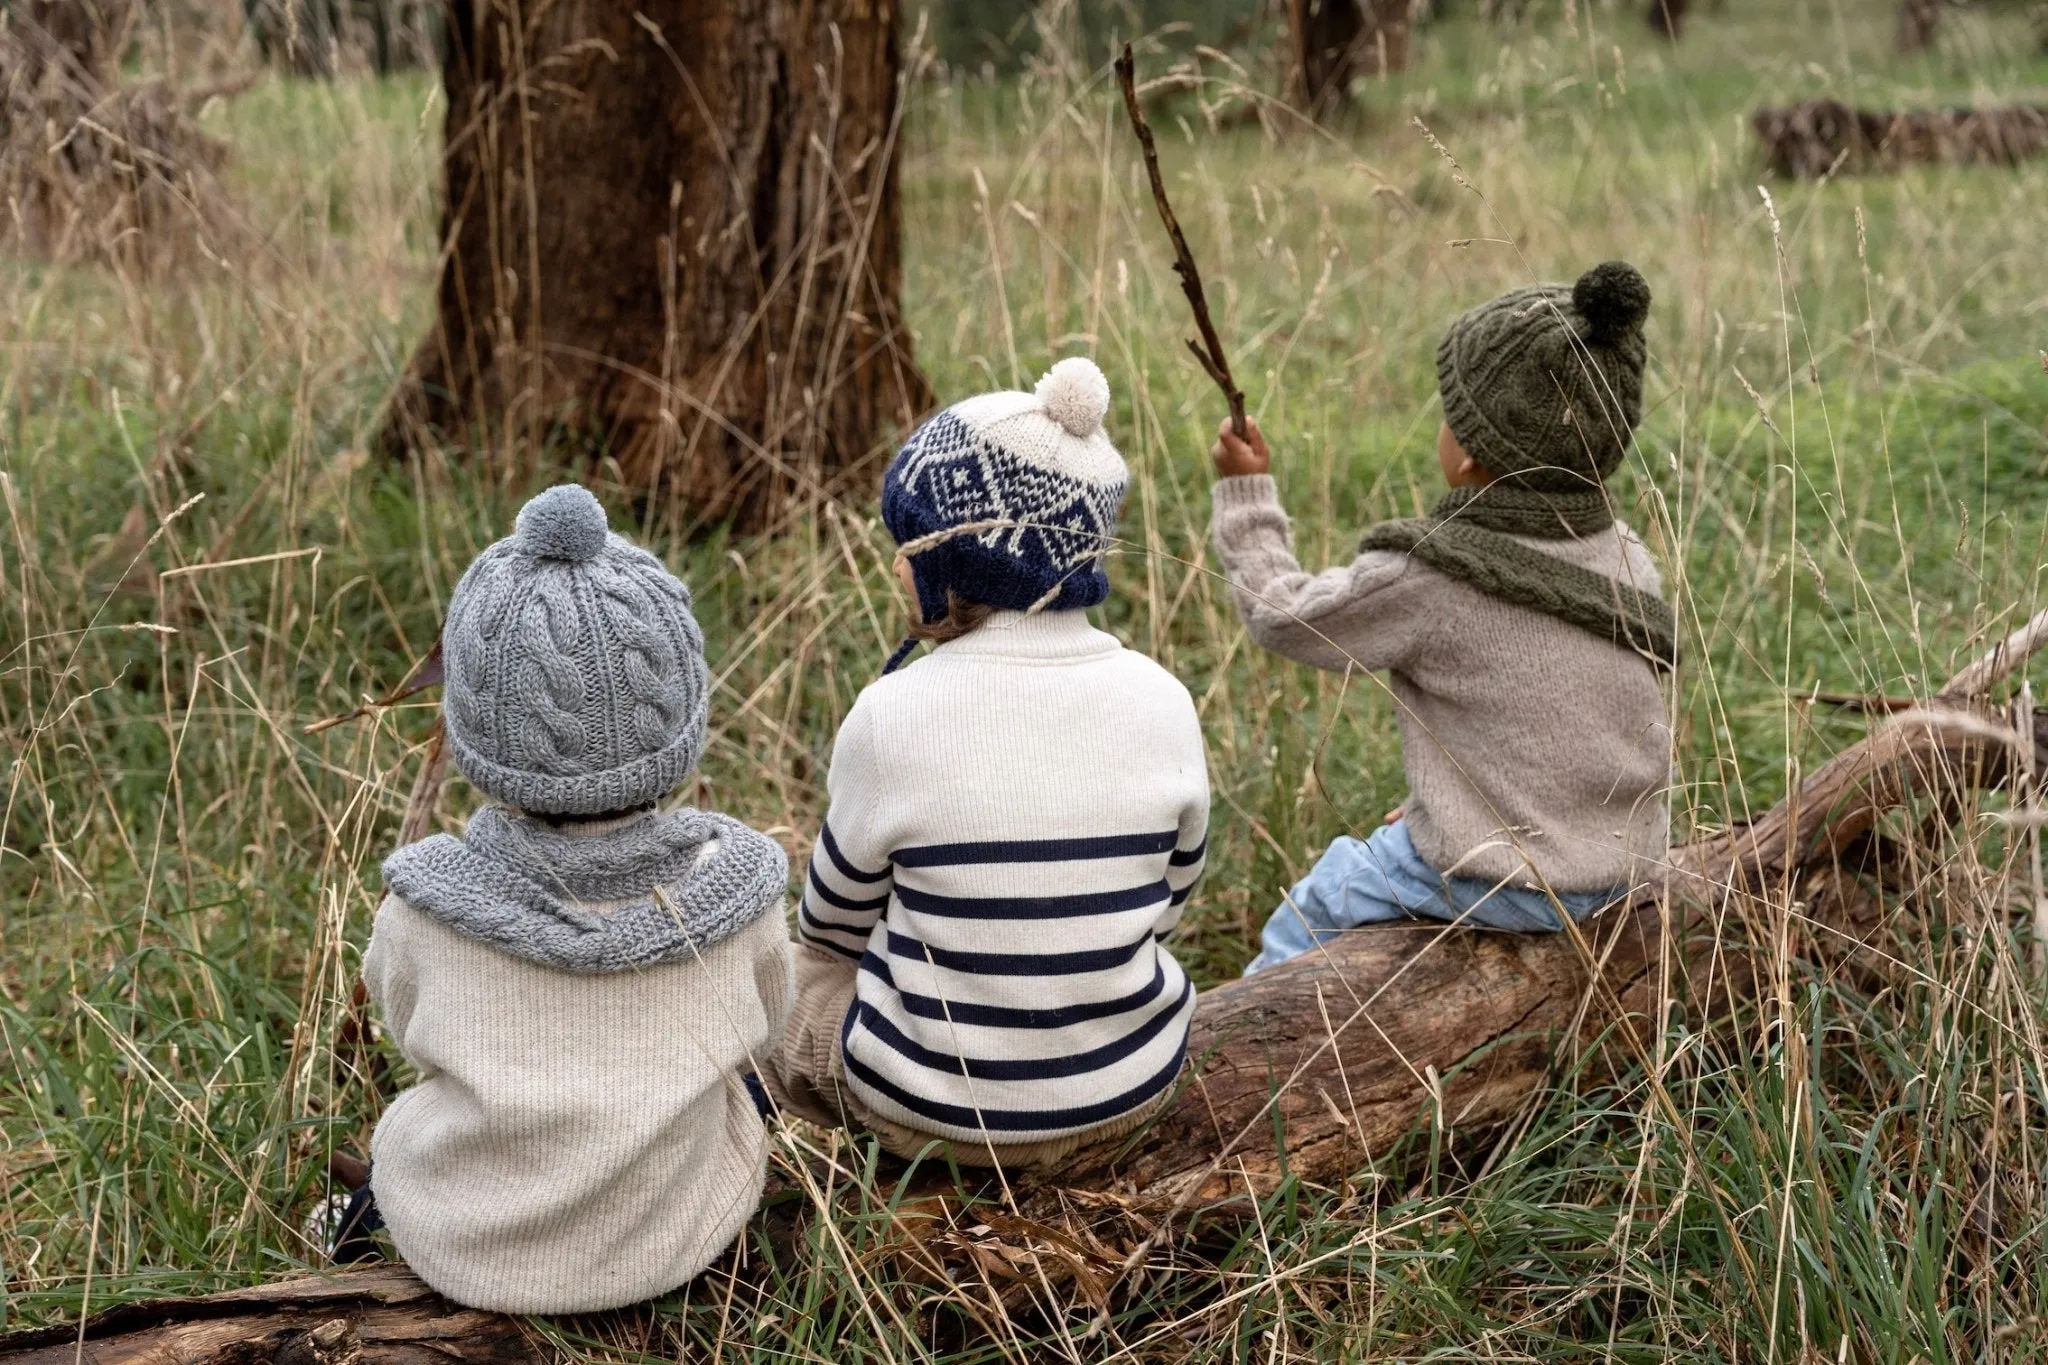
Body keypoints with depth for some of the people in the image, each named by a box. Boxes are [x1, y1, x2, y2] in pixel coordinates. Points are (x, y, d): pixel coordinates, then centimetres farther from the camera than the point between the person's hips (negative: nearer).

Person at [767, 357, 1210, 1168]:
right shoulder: (1161, 703, -11)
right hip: (1133, 1089, 2)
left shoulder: (895, 715, -19)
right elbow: (1167, 902, 4)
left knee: (798, 964, 28)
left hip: (935, 1106, -2)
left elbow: (834, 919, -3)